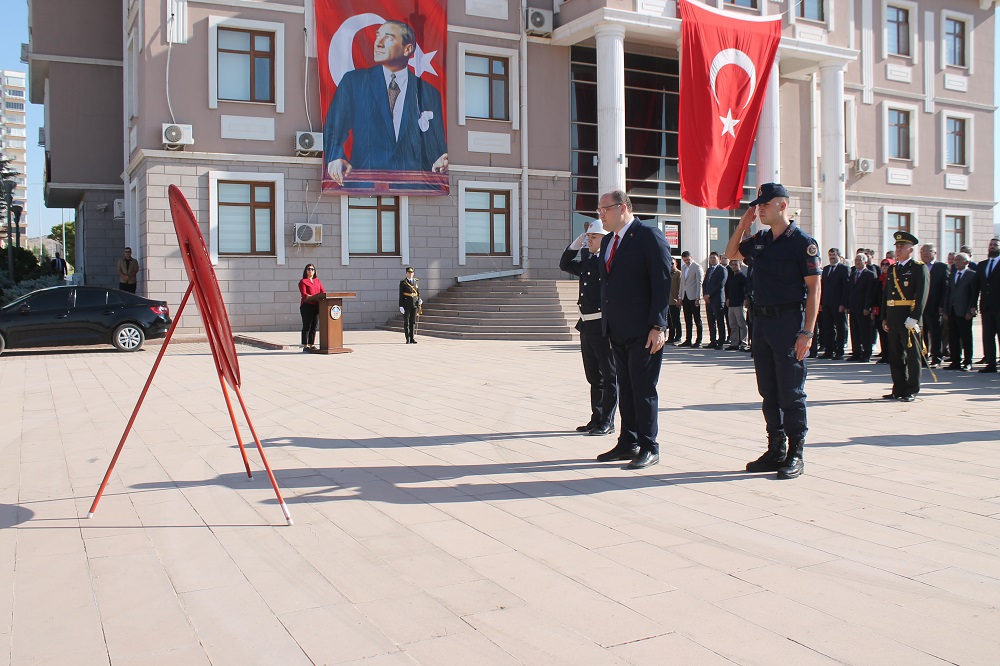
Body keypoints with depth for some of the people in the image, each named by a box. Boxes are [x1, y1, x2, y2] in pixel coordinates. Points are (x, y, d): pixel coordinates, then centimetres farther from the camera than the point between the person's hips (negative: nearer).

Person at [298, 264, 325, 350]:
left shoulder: (317, 281, 18)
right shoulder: (303, 281, 0)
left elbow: (322, 292, 12)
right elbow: (304, 294, -11)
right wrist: (313, 297, -25)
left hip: (317, 306, 6)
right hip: (307, 306, -6)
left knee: (314, 327, 8)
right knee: (307, 326, -4)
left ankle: (312, 345, 14)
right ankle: (305, 346, -1)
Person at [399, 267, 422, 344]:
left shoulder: (417, 281, 11)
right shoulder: (403, 282, -2)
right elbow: (401, 295, -4)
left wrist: (419, 300, -2)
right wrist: (401, 306, -9)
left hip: (414, 304, 4)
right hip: (406, 305, -4)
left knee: (413, 322, 5)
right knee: (406, 322, 0)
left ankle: (412, 338, 10)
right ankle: (408, 339, 4)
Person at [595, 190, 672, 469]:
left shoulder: (650, 236, -8)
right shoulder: (608, 241, 16)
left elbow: (662, 283, -13)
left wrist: (657, 326, -18)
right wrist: (607, 322, 12)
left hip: (643, 331, -8)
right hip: (617, 330, 8)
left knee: (643, 389, -2)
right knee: (625, 388, 13)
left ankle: (648, 448, 7)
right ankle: (628, 443, 21)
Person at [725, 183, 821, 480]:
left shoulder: (802, 242, -8)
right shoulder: (760, 240, 12)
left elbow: (813, 288, -11)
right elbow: (731, 253, 28)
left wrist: (807, 332, -18)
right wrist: (743, 224, 11)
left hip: (789, 322, -7)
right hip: (761, 321, 7)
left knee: (790, 392, -2)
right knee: (768, 391, 11)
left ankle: (796, 454, 7)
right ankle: (776, 451, 20)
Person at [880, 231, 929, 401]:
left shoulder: (919, 268, -3)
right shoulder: (892, 269, 16)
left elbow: (922, 296, -12)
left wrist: (914, 318, -19)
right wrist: (884, 318, 11)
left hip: (909, 319, -6)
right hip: (893, 319, 7)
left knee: (912, 356, 1)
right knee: (894, 356, 10)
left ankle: (911, 391, 7)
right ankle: (898, 390, 18)